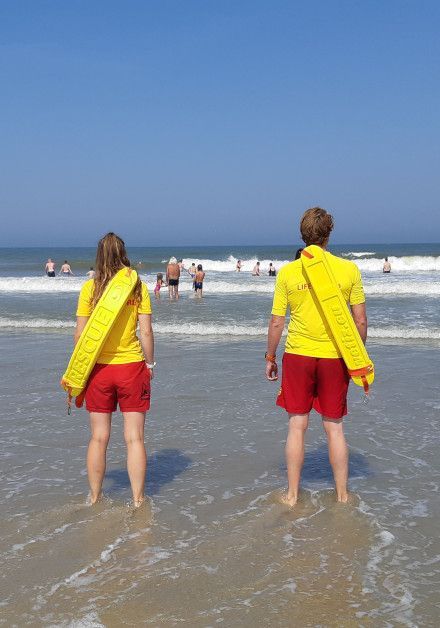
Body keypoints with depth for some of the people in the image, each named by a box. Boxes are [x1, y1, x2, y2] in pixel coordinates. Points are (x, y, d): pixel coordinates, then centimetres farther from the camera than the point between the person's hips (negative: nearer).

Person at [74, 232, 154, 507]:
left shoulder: (90, 288, -3)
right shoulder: (138, 286, -3)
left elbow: (80, 333, -3)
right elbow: (146, 332, -5)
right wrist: (150, 363, 8)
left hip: (99, 369, 1)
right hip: (132, 367, 0)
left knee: (99, 438, 11)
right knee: (135, 438, 6)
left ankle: (94, 498, 22)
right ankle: (138, 500, 11)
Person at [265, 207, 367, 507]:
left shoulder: (288, 272, -5)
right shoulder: (349, 269, -5)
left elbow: (276, 323, -2)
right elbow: (361, 321, -2)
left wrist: (270, 358, 11)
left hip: (298, 356, 0)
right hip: (335, 358, 0)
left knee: (297, 426, 10)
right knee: (334, 427, 12)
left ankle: (292, 495, 18)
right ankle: (342, 495, 22)